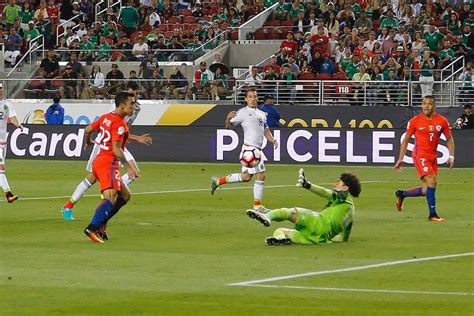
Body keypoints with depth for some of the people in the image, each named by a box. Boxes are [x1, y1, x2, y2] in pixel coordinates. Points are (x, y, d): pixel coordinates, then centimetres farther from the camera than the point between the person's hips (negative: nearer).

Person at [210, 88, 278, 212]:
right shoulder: (243, 112, -4)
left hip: (257, 149, 8)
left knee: (246, 177, 11)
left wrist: (273, 141, 4)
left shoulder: (262, 114, 19)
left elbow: (266, 131, 23)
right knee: (260, 176, -9)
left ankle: (218, 181, 21)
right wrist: (228, 118, -28)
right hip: (249, 148, -8)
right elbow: (229, 126, -5)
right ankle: (257, 205, 1)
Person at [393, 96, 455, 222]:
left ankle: (401, 194, 29)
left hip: (433, 156, 5)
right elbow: (406, 140, 5)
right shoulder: (415, 121, -4)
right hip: (420, 154, -5)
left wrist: (451, 157, 2)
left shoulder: (442, 121, 3)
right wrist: (400, 159, 3)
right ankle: (432, 214, -14)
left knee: (426, 191, 4)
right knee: (431, 181, -21)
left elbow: (449, 139, 14)